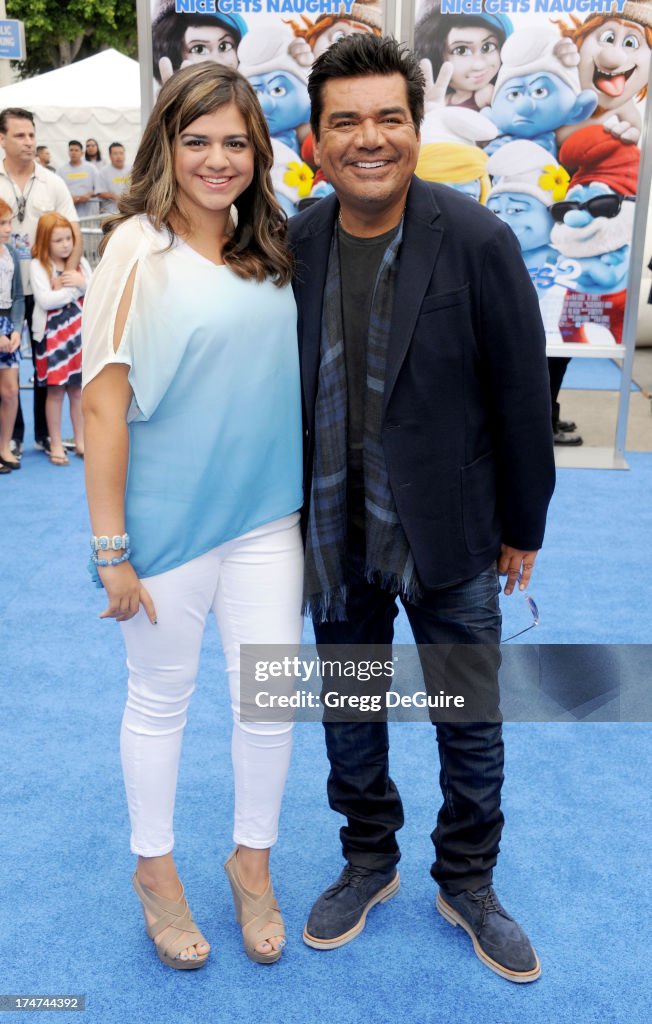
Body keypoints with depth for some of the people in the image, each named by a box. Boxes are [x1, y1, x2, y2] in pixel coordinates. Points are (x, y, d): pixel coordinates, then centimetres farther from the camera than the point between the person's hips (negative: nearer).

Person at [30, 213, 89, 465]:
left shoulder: (80, 262, 8)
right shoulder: (38, 265, -7)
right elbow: (45, 300, -19)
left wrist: (83, 283, -13)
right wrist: (75, 289, -11)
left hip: (79, 334, 4)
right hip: (52, 335, -4)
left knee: (78, 389, 10)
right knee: (55, 391, 0)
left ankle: (80, 441, 20)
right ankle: (55, 445, 9)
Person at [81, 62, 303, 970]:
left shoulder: (273, 249, 5)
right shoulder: (139, 249, -11)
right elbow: (104, 403, -13)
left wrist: (312, 502, 11)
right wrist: (111, 549, -14)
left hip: (266, 514, 5)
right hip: (170, 519, -4)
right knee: (160, 699, 12)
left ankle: (253, 861, 34)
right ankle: (155, 869, 36)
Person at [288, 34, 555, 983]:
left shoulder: (477, 240, -14)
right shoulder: (294, 242, -4)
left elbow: (522, 391, -8)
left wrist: (523, 526, -3)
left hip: (449, 533, -2)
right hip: (334, 536, 3)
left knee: (471, 725, 11)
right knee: (348, 713, 18)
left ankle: (467, 884, 36)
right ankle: (369, 860, 42)